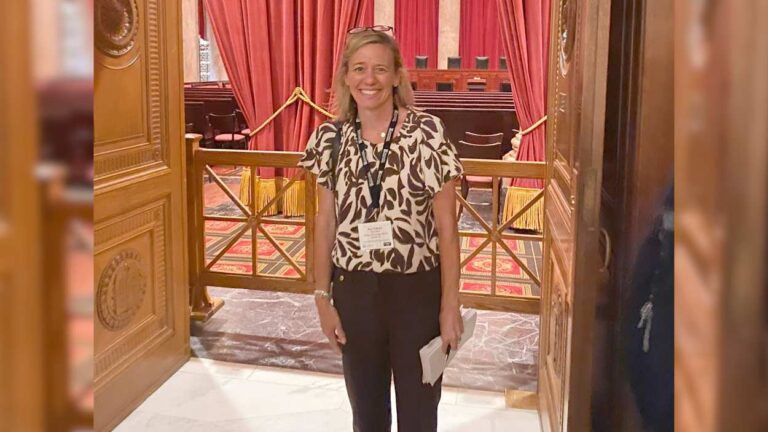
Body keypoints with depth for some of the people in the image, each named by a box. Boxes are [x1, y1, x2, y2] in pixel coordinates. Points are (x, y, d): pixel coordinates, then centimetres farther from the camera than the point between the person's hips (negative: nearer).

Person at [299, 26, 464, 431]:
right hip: (354, 291, 3)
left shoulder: (428, 134, -11)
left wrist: (450, 303, -9)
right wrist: (322, 296, 4)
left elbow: (446, 225, -9)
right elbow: (325, 223, 5)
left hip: (417, 290, -3)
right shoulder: (331, 138, -1)